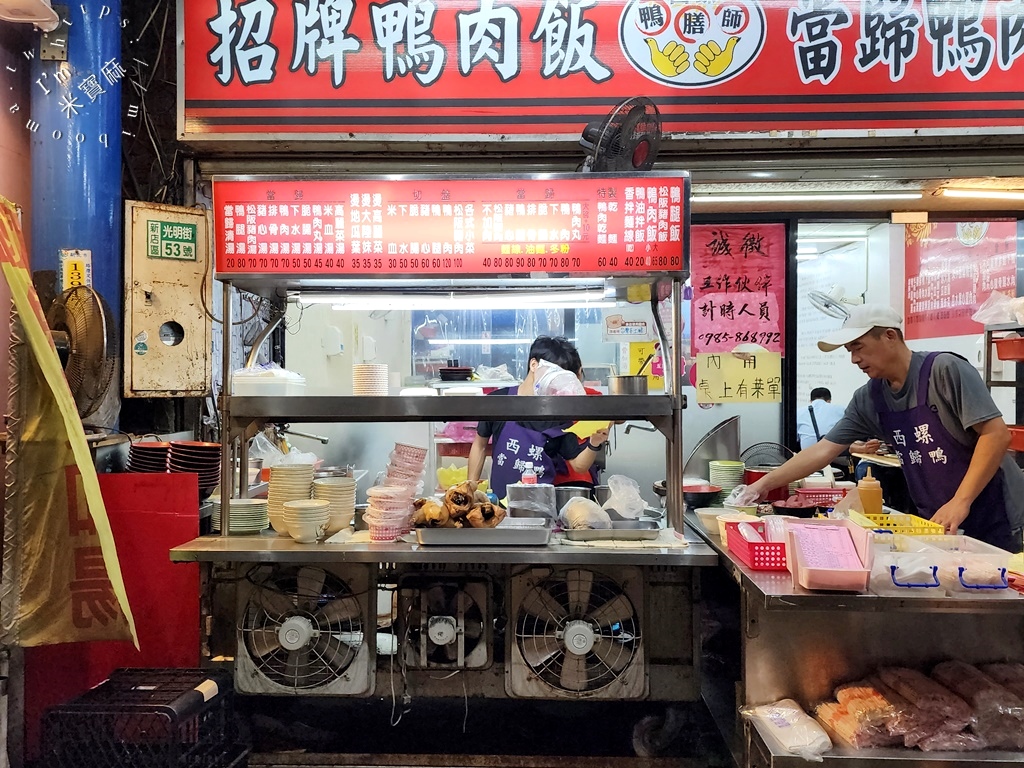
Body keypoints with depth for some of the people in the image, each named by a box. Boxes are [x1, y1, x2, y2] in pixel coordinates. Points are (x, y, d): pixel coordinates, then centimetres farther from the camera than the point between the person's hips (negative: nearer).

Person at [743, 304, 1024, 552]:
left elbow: (996, 434, -20)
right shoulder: (868, 398, -1)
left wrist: (961, 502, -25)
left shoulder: (945, 370, -17)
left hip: (993, 520, -5)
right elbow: (823, 450, 1)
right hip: (940, 522, 5)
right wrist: (764, 484, -4)